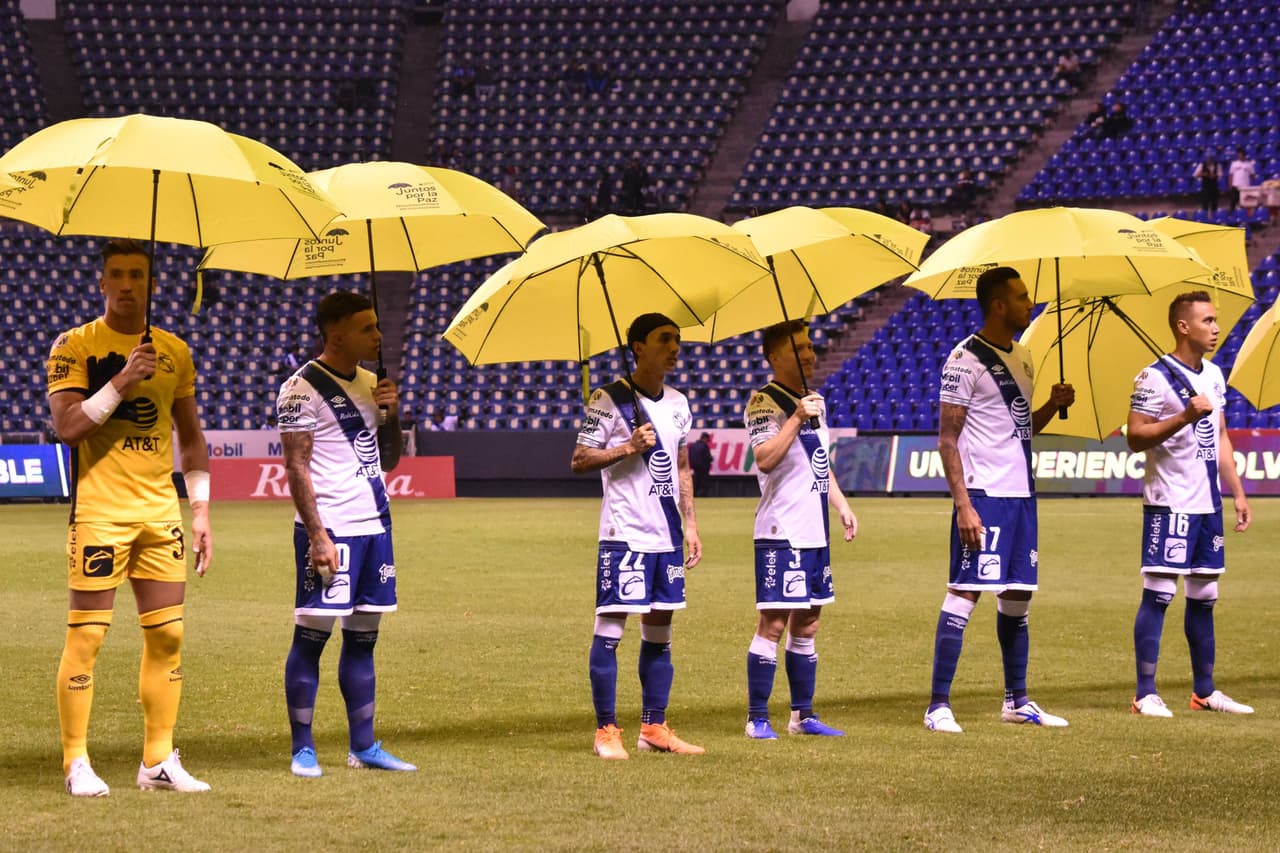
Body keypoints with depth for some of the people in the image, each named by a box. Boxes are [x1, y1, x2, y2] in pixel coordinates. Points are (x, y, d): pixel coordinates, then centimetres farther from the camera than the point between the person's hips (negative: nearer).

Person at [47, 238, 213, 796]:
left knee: (167, 634, 4)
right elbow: (66, 426, -14)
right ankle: (77, 764, 2)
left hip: (161, 514, 5)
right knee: (86, 635, -4)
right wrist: (121, 381, -21)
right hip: (99, 513, -5)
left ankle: (158, 761, 12)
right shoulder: (75, 347, -3)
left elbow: (191, 437, 17)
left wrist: (200, 510, 12)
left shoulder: (174, 352, 11)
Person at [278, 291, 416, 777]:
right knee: (311, 634, -4)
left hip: (374, 525, 7)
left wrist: (392, 414, 2)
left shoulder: (370, 384, 15)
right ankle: (302, 749, 1)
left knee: (363, 637, 9)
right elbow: (297, 468, -11)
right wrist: (318, 535, -17)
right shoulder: (303, 389, -8)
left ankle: (363, 746, 14)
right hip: (330, 527, -7)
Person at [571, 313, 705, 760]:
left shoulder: (678, 403, 13)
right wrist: (628, 447, -19)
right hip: (623, 533, -7)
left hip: (666, 536, 7)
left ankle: (654, 728, 15)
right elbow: (579, 460, -7)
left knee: (659, 631, 9)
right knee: (610, 628, -6)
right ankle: (606, 731, -1)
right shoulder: (609, 400, -6)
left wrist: (690, 525, 16)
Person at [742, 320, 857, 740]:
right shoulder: (764, 402, -9)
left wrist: (843, 508, 19)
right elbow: (765, 458, -24)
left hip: (815, 532, 9)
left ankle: (803, 716, 18)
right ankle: (757, 719, -4)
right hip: (781, 531, -9)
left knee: (807, 623, 12)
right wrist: (797, 417, -25)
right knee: (773, 623, -8)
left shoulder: (813, 401, 17)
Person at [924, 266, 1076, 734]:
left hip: (1020, 494, 8)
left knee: (1017, 594, 12)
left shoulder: (1021, 356, 15)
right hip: (984, 495, -8)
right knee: (965, 592, -10)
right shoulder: (965, 360, -10)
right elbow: (948, 439, -12)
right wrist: (964, 505, -18)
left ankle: (1017, 700, 21)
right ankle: (939, 706, -8)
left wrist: (1053, 405, 3)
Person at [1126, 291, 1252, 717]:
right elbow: (1136, 438, -14)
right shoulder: (1156, 378, -11)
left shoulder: (1213, 375, 14)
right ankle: (1146, 693, -4)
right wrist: (1185, 417, -24)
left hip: (1207, 504, 8)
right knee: (1158, 593, -7)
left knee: (1204, 595, 12)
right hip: (1170, 503, -8)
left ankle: (1204, 690, 19)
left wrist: (1238, 493, 16)